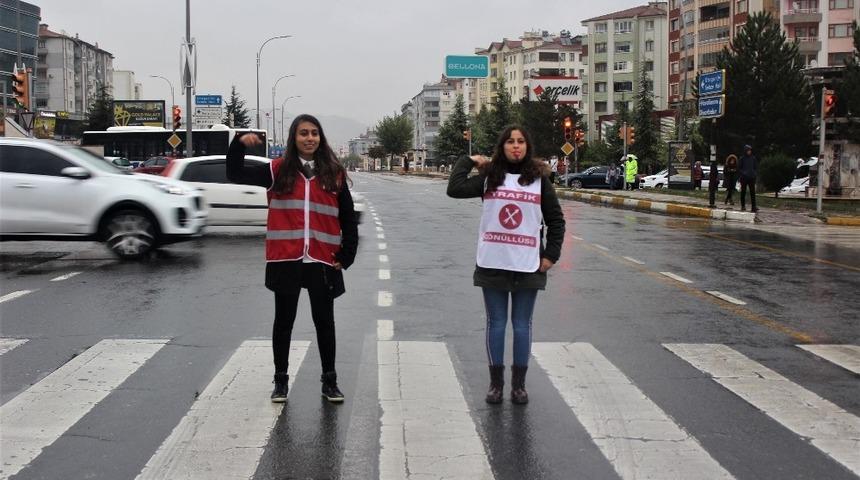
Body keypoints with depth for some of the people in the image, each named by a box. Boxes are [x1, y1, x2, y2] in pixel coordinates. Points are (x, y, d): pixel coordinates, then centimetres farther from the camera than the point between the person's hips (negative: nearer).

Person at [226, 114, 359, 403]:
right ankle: (280, 380, 21)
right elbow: (236, 175, 3)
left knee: (324, 321, 8)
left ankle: (329, 381, 20)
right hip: (286, 260, 0)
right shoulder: (279, 171, 3)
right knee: (284, 320, 9)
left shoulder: (334, 174, 5)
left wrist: (346, 256, 2)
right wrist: (239, 145, -13)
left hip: (322, 261, 1)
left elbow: (348, 218, 8)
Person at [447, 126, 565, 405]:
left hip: (528, 265, 0)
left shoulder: (539, 179, 3)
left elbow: (555, 220, 7)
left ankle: (519, 384, 17)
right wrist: (467, 161, 2)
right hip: (492, 264, 0)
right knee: (496, 323, 7)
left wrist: (551, 255, 0)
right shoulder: (489, 177, 4)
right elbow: (455, 189, -9)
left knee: (522, 325, 7)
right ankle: (496, 383, 17)